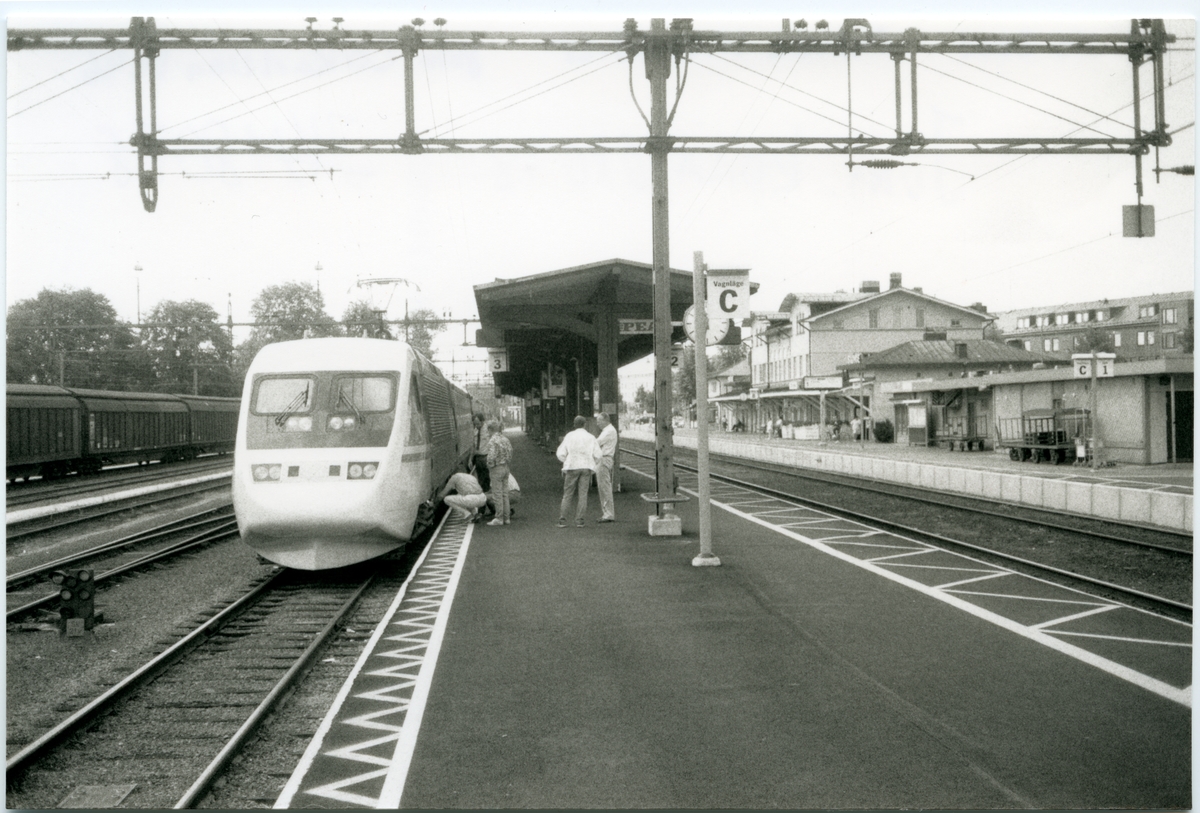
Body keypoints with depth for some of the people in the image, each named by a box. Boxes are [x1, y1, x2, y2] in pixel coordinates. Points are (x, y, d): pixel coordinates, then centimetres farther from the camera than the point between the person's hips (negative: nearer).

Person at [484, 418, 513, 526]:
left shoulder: (492, 441, -18)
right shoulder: (505, 439, 6)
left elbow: (491, 457, -25)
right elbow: (510, 453, 12)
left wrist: (490, 466, -8)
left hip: (496, 469, -7)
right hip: (506, 467, 7)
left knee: (498, 494, -2)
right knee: (505, 494, 12)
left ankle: (499, 518, 2)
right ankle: (506, 518, 16)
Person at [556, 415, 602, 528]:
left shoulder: (569, 436, 0)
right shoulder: (590, 437, 3)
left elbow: (560, 454, -3)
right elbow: (598, 455, 0)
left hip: (572, 467, 0)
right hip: (586, 468, 0)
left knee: (567, 494, 5)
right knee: (583, 494, 4)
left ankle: (562, 520, 0)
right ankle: (579, 520, -1)